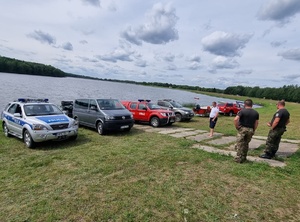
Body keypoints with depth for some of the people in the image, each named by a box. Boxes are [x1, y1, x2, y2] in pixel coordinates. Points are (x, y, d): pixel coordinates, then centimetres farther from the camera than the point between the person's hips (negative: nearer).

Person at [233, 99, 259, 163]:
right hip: (250, 130, 5)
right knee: (246, 144, 17)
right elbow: (256, 123, 8)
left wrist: (237, 126, -9)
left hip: (242, 129, -5)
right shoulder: (256, 113, 7)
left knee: (240, 144, 2)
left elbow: (235, 119, -22)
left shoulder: (242, 111, -9)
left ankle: (239, 159, 3)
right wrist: (253, 130, 15)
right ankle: (244, 158, 25)